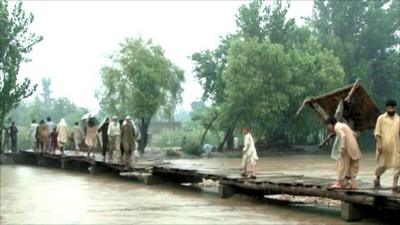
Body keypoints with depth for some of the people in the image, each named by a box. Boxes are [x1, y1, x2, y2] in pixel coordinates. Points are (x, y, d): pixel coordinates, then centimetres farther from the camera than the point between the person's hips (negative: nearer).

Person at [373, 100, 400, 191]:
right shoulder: (381, 118, 0)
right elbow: (377, 133, -3)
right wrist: (379, 144, -13)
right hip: (384, 146, -2)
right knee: (382, 165, 5)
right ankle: (377, 178, 32)